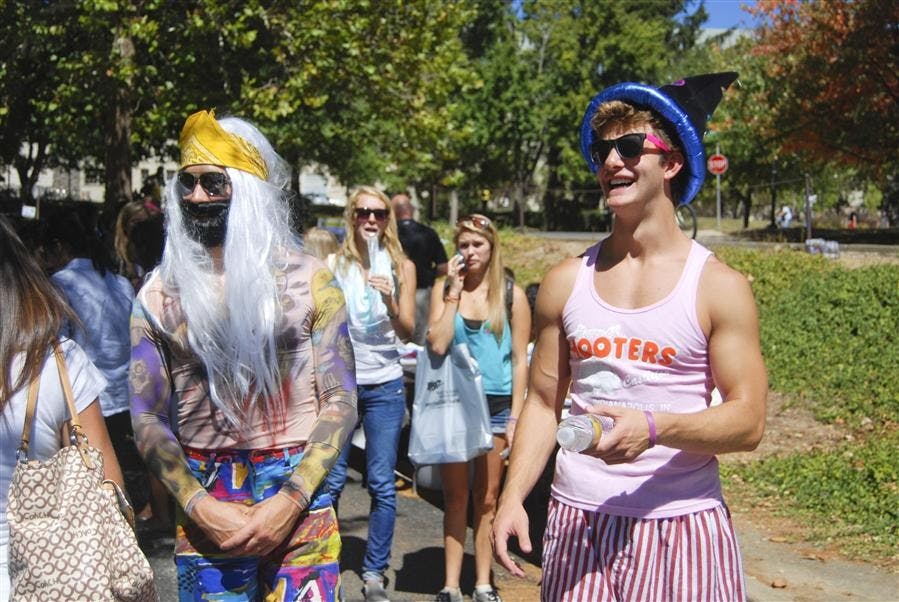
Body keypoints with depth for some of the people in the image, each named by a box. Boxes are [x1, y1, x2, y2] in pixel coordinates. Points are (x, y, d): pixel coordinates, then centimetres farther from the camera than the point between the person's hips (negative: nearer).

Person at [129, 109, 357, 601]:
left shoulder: (309, 279, -1)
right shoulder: (159, 293, 3)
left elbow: (340, 400, -3)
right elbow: (147, 416, 2)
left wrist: (290, 500, -14)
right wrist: (200, 506, -11)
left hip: (299, 500, -1)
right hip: (204, 506, 1)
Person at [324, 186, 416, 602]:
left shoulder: (402, 266, 1)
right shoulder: (333, 265, 0)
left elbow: (407, 331, -5)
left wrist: (390, 299, -23)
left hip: (385, 386, 0)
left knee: (383, 485, 4)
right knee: (330, 481, 2)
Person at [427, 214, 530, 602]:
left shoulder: (511, 294, 1)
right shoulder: (444, 290, 3)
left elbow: (520, 359, 0)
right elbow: (437, 344, -11)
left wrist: (515, 417, -4)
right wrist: (454, 291, -10)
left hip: (496, 404, 0)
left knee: (487, 498, 8)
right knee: (455, 497, 5)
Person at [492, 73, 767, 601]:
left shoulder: (720, 287, -4)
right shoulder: (566, 281, 4)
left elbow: (748, 421, -8)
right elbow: (543, 403, 8)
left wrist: (653, 428, -24)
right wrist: (513, 498, -2)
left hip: (683, 522, -2)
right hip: (579, 518, 2)